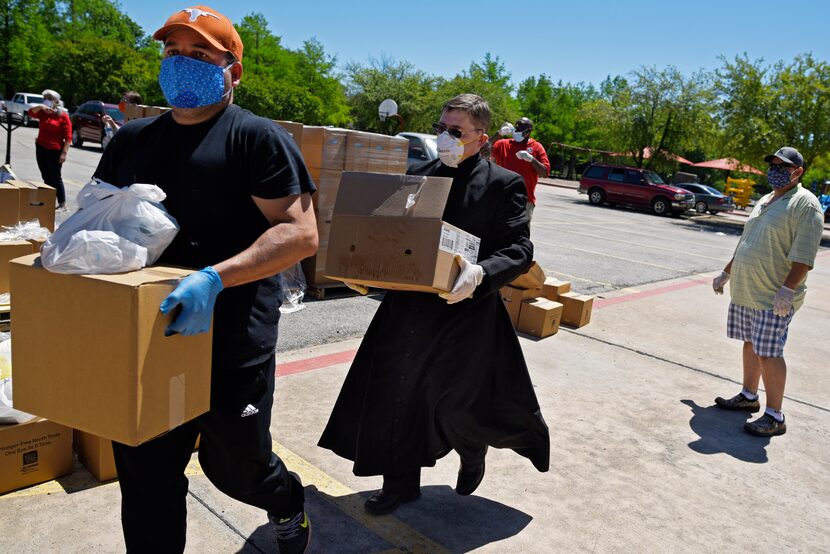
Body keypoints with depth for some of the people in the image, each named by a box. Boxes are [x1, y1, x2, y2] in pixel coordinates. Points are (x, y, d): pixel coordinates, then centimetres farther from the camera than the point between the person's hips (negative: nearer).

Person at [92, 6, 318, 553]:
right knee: (145, 482, 14)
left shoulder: (259, 137, -7)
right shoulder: (133, 139, 12)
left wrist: (215, 277, -29)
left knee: (236, 467, 14)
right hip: (145, 342, 5)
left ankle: (289, 503, 48)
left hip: (233, 348, -5)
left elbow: (300, 234, -17)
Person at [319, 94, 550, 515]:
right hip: (409, 307, 5)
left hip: (465, 312, -4)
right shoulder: (418, 174, 8)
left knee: (458, 403, 6)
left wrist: (480, 274, -30)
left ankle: (472, 455, 43)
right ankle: (401, 482, 30)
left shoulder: (504, 184, -6)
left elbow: (519, 250, -12)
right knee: (397, 397, 9)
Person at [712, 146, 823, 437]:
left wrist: (787, 289, -26)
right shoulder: (764, 201, 17)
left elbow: (804, 254, -19)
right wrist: (726, 273, 27)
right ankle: (749, 396, 30)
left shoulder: (805, 203, -10)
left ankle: (774, 417, 0)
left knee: (768, 352, -8)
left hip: (773, 297, -8)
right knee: (750, 344, 16)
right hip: (745, 291, 8)